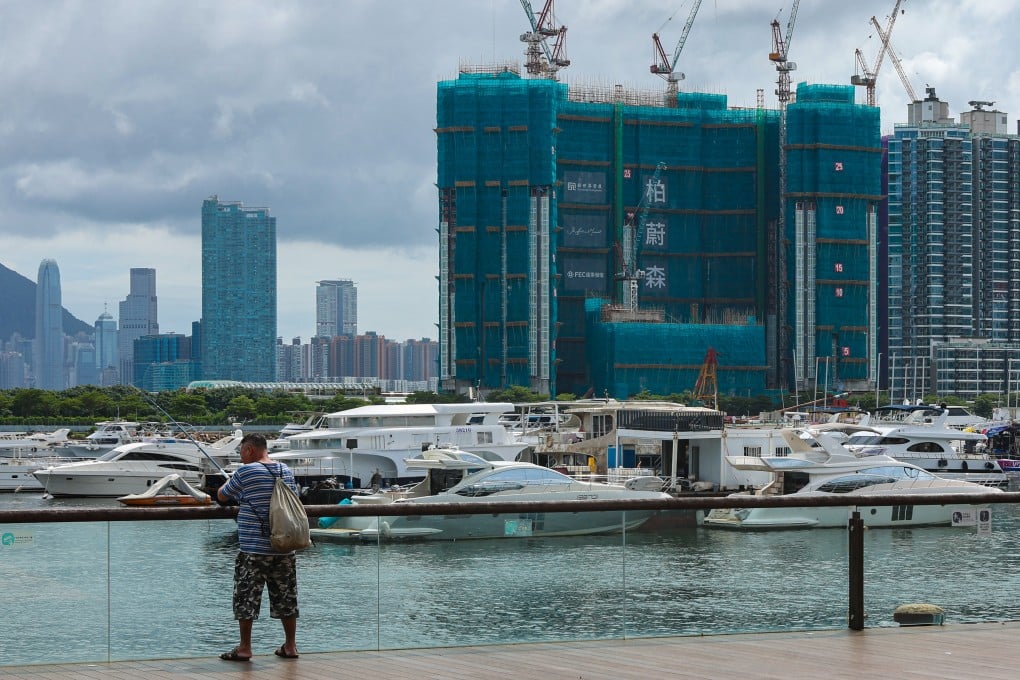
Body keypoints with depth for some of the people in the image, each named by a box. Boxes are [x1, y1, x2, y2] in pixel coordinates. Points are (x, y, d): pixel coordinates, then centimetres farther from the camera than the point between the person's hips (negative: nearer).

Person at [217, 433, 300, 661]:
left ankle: (244, 648, 3)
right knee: (286, 597, 11)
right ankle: (290, 646, 16)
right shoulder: (286, 471, 8)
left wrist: (229, 482, 24)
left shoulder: (246, 472, -10)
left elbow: (222, 496, 1)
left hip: (254, 549, -6)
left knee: (246, 599, 2)